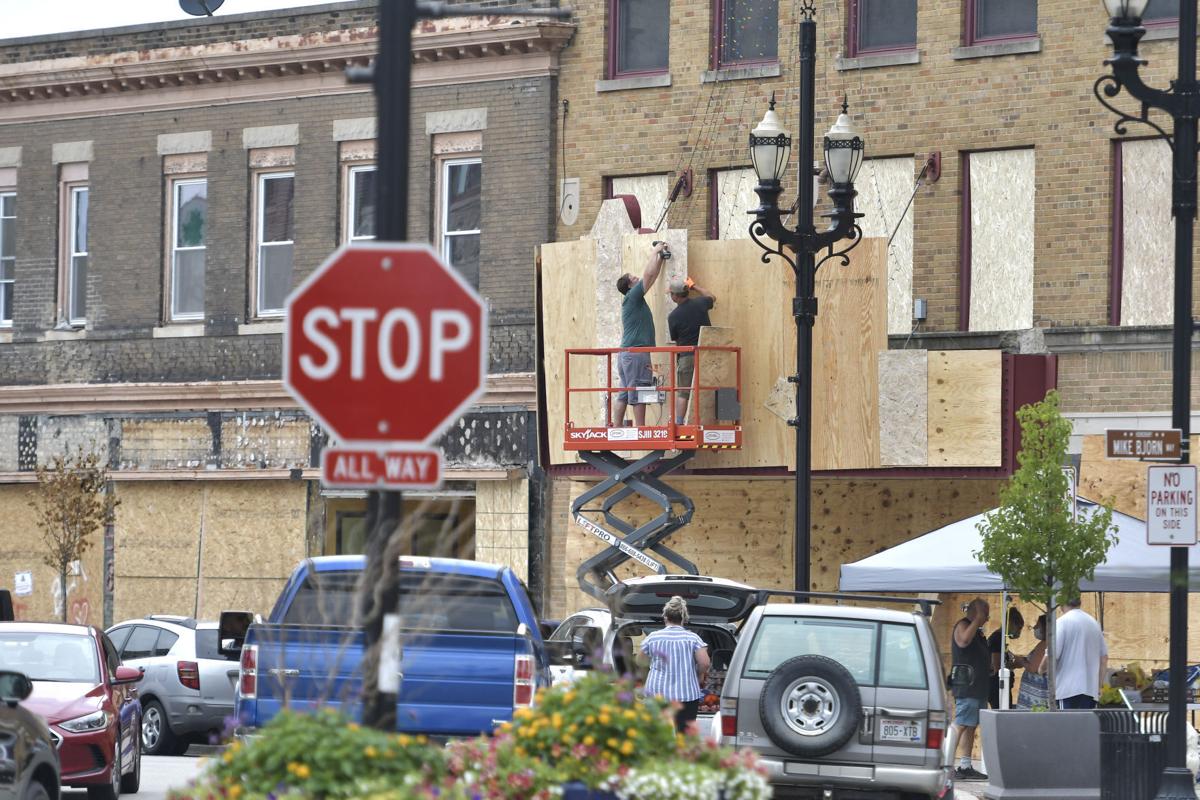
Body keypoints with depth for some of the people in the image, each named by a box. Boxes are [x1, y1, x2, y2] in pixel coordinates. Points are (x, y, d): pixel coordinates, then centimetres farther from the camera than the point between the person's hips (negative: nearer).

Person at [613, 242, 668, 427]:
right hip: (636, 353, -9)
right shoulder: (632, 296, -7)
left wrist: (660, 257, 28)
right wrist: (656, 251, 2)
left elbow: (652, 276, 28)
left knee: (624, 395, 7)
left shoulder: (635, 299, 19)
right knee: (638, 395, -9)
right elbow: (648, 274, -10)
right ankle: (641, 431, -9)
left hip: (626, 354, 9)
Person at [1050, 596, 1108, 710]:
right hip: (1091, 688, 6)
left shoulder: (1062, 622, -8)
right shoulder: (1094, 623, 11)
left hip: (1068, 688, -5)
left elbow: (1052, 655, -14)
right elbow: (1104, 658, 15)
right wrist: (1099, 686, 21)